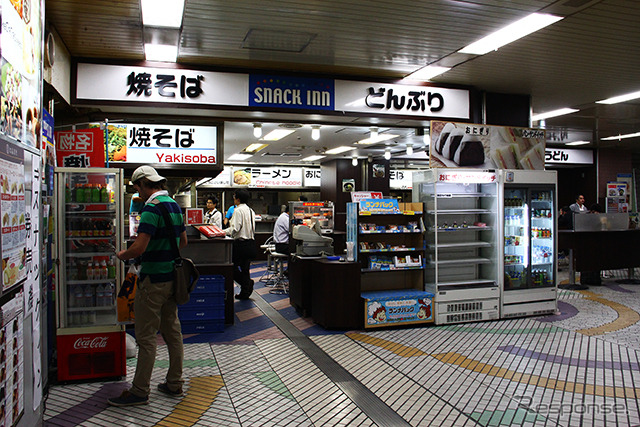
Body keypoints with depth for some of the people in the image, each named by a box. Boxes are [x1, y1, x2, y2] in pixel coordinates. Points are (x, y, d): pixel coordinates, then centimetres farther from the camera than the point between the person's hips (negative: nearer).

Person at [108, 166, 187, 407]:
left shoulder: (152, 207, -18)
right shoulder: (174, 205, 10)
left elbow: (139, 248, -24)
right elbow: (183, 241, 20)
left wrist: (122, 255, -5)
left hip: (154, 279, -9)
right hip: (172, 276, 9)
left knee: (146, 337, -1)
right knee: (172, 331, 14)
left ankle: (139, 391, 8)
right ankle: (174, 384, 23)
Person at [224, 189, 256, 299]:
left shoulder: (238, 210, -13)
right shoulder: (251, 210, 12)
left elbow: (235, 228, -19)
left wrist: (223, 232, -6)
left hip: (241, 243, -8)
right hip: (251, 243, 8)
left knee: (232, 266, 3)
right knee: (245, 268, 12)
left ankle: (248, 282, -10)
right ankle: (245, 292, 15)